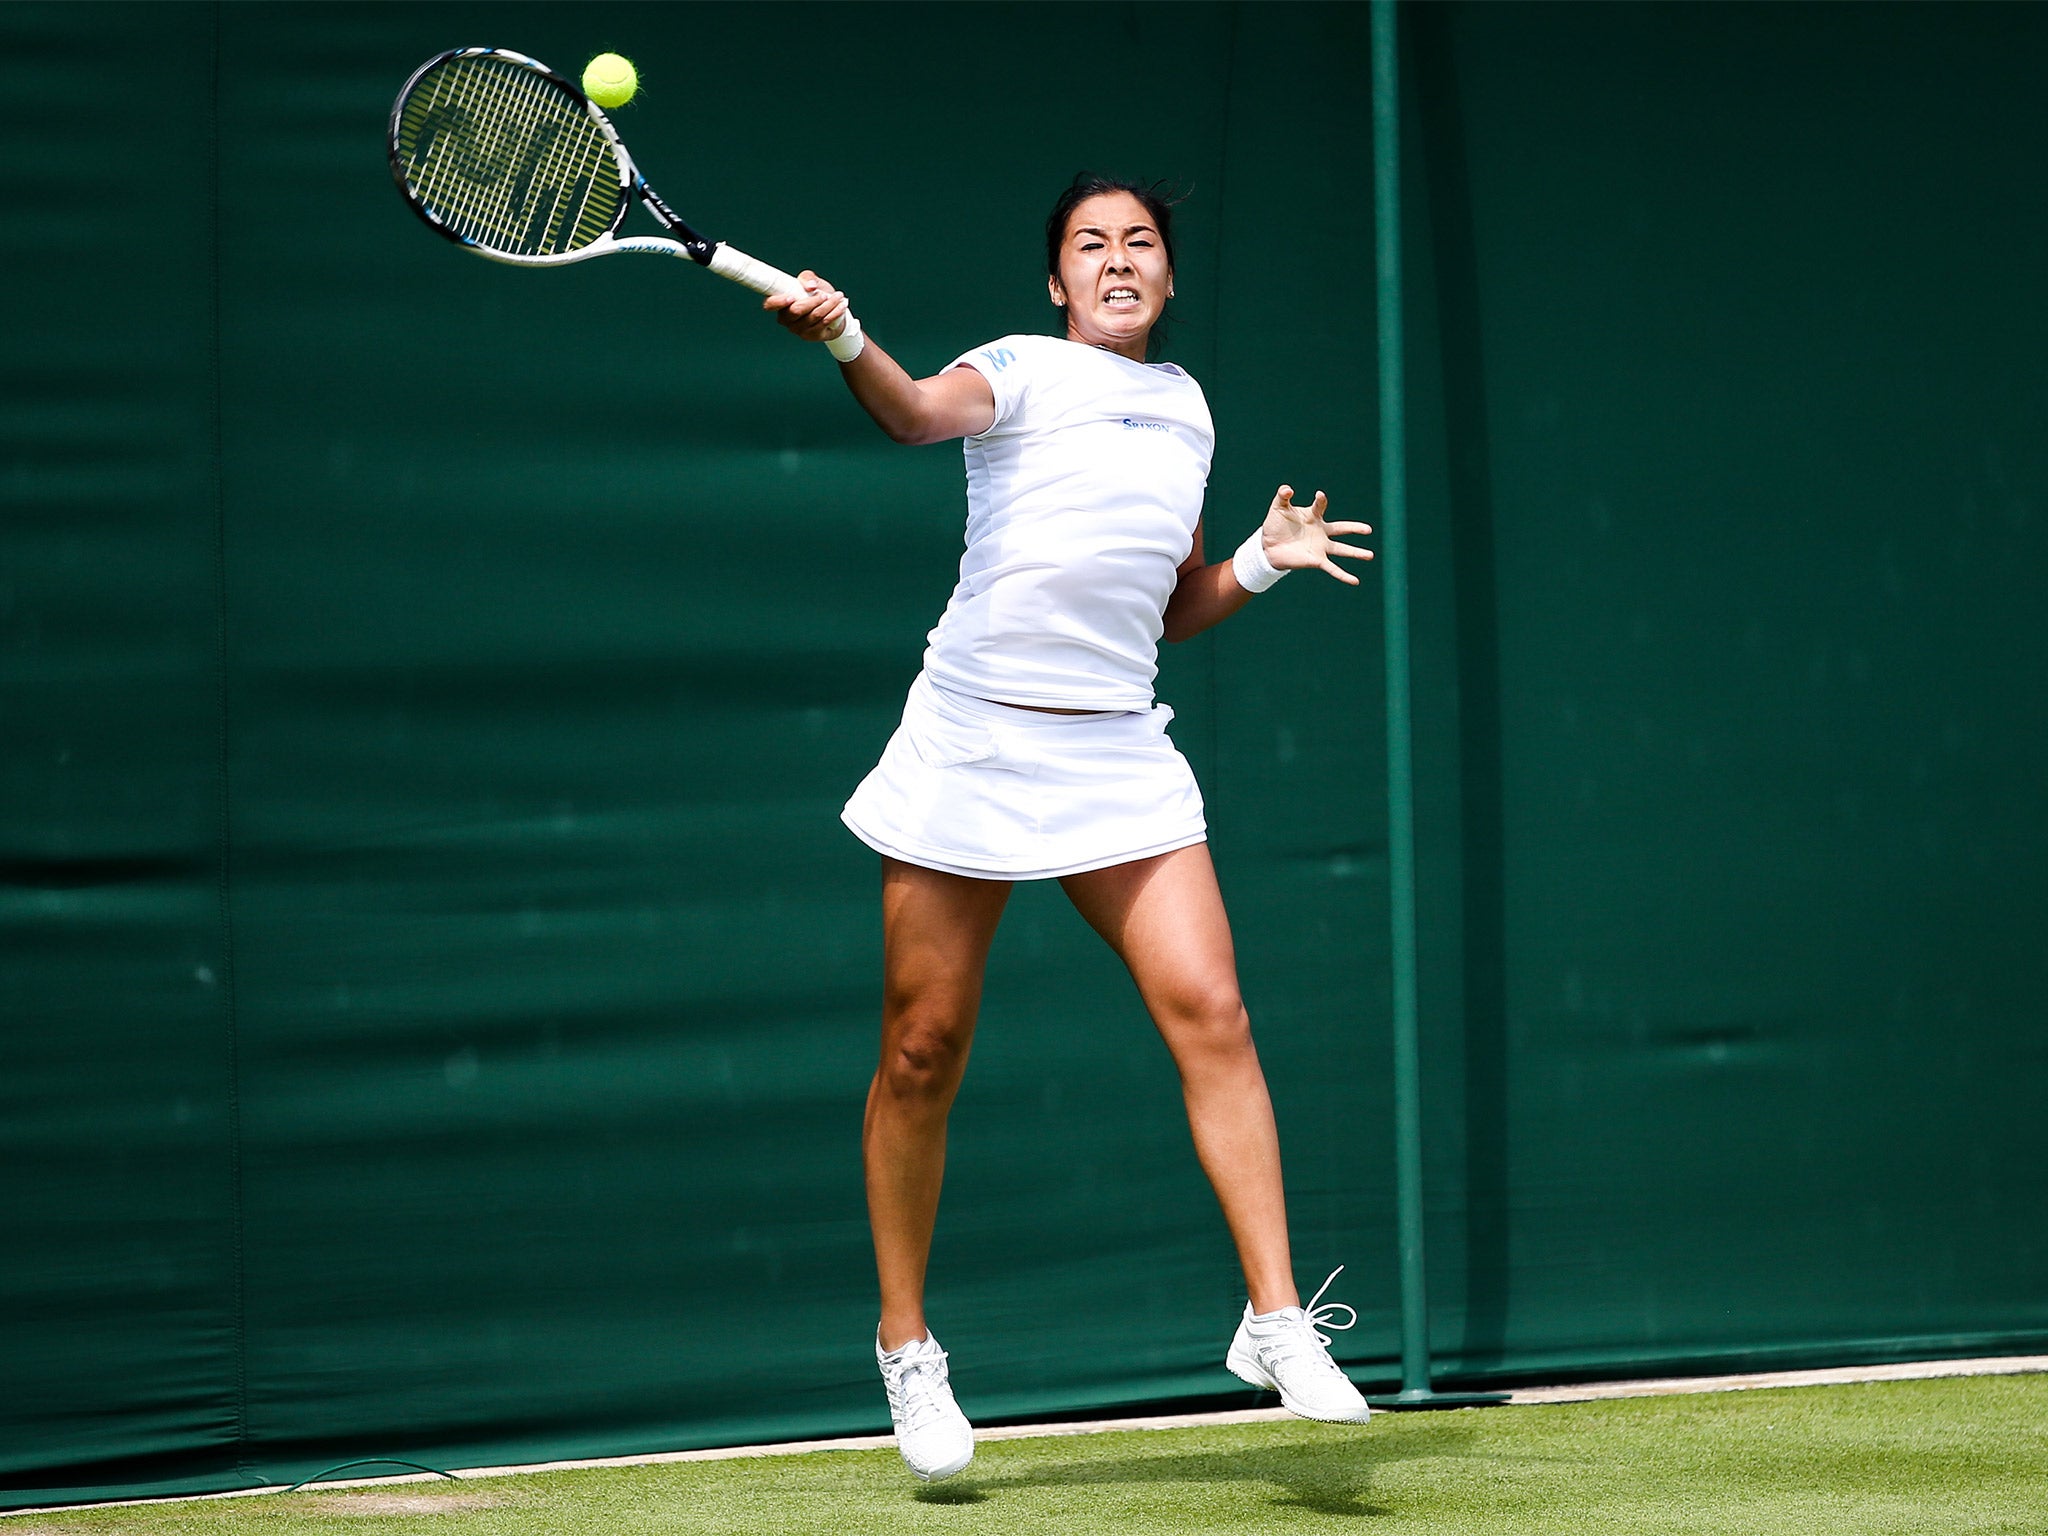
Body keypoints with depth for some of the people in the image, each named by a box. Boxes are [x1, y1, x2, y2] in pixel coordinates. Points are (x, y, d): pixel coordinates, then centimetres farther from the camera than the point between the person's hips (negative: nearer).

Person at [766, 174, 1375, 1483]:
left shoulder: (1185, 404, 16)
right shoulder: (1021, 371, -1)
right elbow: (921, 412, -25)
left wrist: (1261, 562, 8)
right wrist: (844, 340, -44)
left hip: (1119, 754, 4)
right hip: (974, 740, -4)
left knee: (1209, 1009, -12)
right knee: (924, 1047, 1)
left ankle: (1276, 1320, -8)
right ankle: (906, 1347, 16)